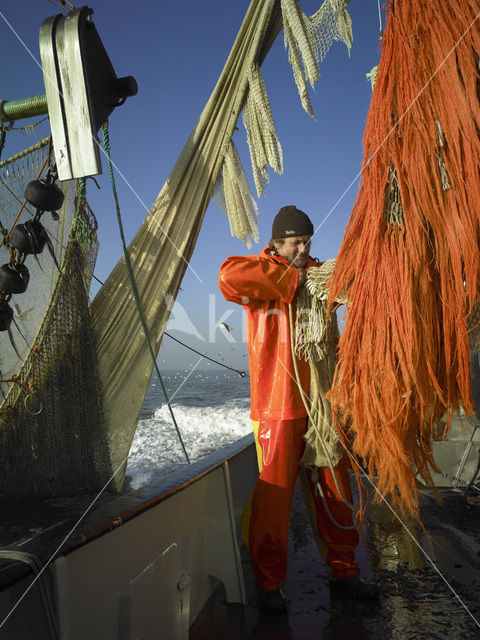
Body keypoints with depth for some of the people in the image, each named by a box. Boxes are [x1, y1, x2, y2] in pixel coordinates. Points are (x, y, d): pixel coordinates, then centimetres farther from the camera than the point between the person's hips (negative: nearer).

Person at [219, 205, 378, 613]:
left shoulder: (316, 274, 15)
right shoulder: (261, 273, -2)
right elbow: (229, 276, -23)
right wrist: (289, 281, -17)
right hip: (278, 405, -5)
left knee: (334, 490, 14)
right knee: (274, 495, -1)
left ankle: (343, 570, 32)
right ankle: (269, 583, 17)